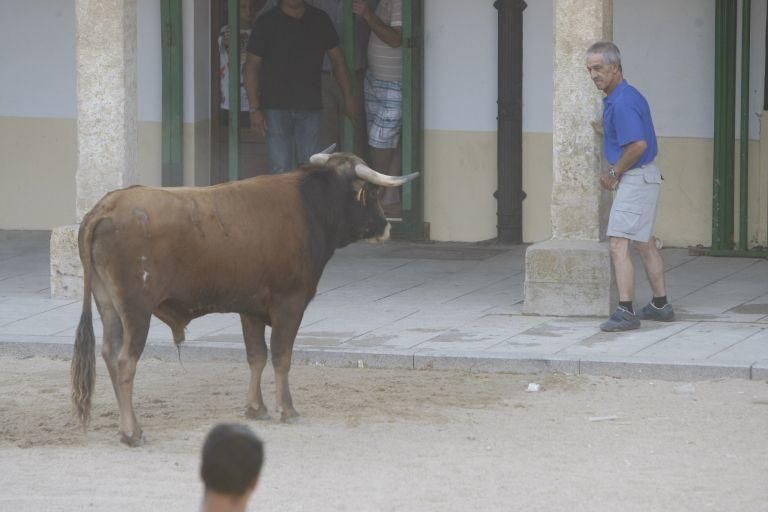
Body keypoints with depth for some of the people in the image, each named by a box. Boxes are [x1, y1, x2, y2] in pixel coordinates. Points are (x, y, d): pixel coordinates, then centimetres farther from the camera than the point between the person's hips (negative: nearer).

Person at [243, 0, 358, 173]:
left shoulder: (319, 20, 5)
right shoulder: (268, 22, -3)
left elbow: (337, 59, 13)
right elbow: (252, 66, -2)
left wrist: (348, 97, 9)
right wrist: (254, 109, -8)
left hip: (310, 105, 3)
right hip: (276, 105, -3)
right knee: (281, 168, -7)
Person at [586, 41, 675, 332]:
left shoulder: (622, 102, -22)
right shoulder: (621, 97, 11)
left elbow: (639, 144, -29)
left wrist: (614, 174, -18)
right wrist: (603, 129, 16)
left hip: (636, 178, -11)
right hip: (647, 177, 11)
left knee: (619, 245, -14)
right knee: (645, 244, 20)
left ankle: (625, 312, -17)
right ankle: (660, 305, 28)